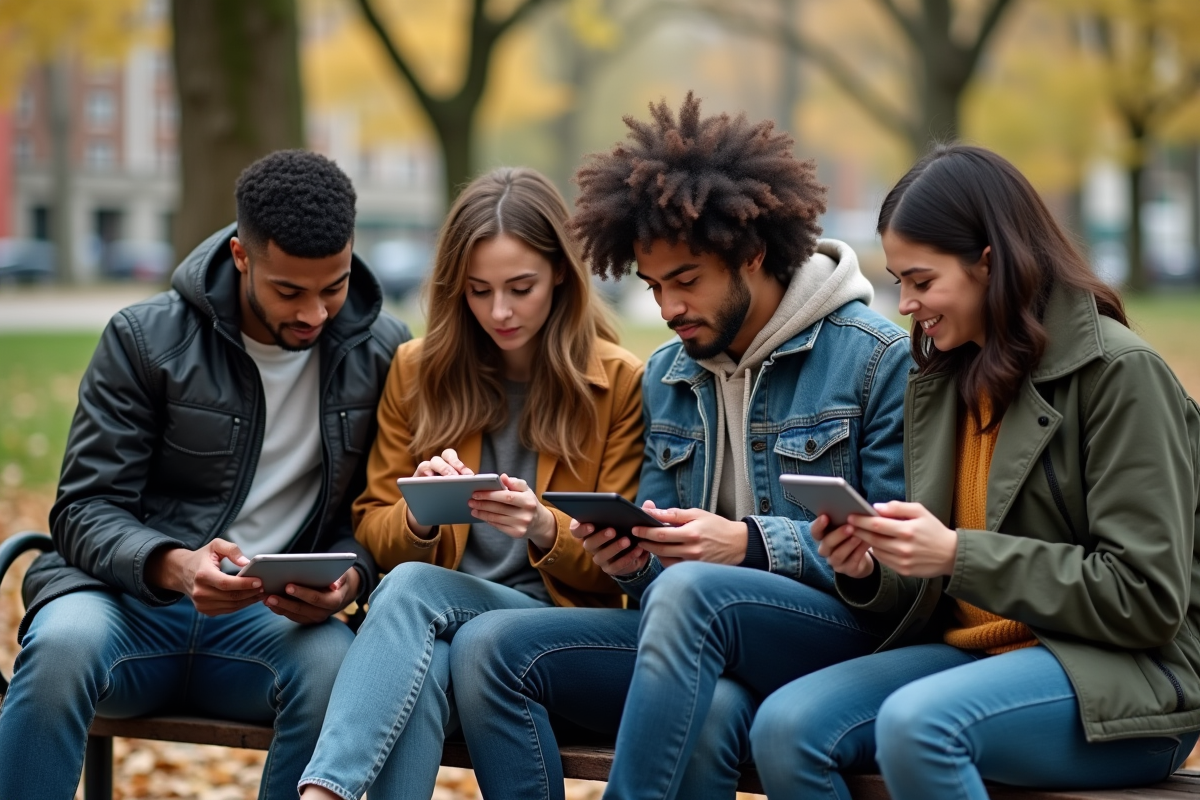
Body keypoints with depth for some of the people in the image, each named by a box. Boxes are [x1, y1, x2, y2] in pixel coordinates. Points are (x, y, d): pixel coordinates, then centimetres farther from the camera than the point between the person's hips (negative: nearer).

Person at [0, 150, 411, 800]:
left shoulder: (383, 353, 3)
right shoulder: (145, 338, -3)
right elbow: (85, 510, -4)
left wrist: (350, 575, -15)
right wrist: (176, 567, -26)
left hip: (277, 617, 1)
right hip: (129, 597, -1)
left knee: (338, 668, -34)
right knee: (64, 643, -36)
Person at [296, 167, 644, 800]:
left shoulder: (619, 383, 3)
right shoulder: (419, 368, 10)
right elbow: (373, 531, 12)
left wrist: (544, 528, -19)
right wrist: (420, 516, -13)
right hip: (433, 626, 3)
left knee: (411, 588, -35)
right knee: (422, 668, -37)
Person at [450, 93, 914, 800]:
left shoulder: (874, 357, -4)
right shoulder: (666, 376, 17)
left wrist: (751, 543, -18)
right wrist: (633, 562, -5)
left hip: (846, 637, -6)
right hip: (706, 649, 6)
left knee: (694, 590, -37)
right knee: (489, 647, -15)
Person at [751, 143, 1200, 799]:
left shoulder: (1119, 374, -10)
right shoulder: (938, 382, 12)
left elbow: (1148, 598, -15)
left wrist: (959, 555, -20)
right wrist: (868, 572, -6)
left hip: (1129, 679, -7)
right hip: (980, 650, 7)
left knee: (917, 723, -34)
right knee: (783, 728, -18)